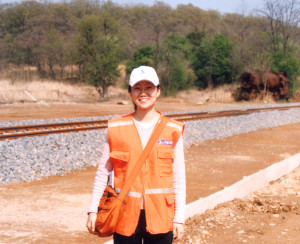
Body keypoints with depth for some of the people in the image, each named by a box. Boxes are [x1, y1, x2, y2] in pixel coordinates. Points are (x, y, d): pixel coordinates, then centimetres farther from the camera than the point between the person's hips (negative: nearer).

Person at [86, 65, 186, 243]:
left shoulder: (172, 131, 2)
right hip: (126, 215, 0)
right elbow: (103, 172, 6)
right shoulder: (117, 129, 2)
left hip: (160, 215, 0)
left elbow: (179, 177, 2)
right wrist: (93, 210, 1)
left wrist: (179, 218, 0)